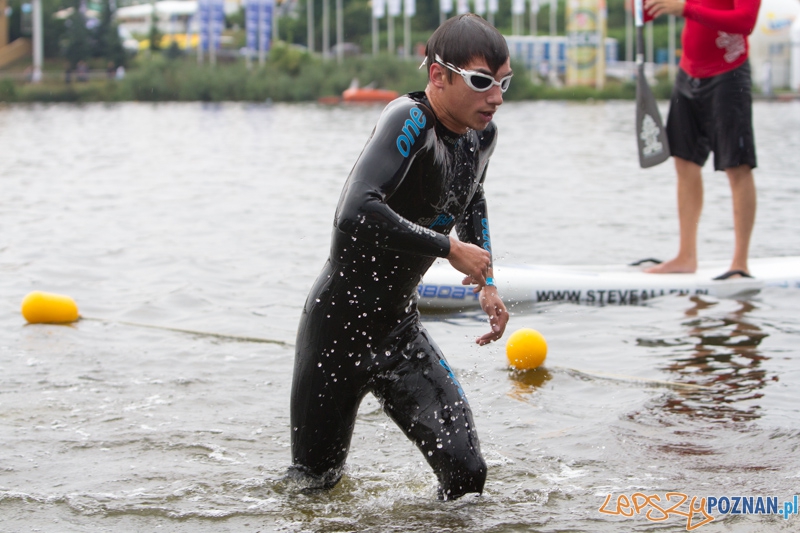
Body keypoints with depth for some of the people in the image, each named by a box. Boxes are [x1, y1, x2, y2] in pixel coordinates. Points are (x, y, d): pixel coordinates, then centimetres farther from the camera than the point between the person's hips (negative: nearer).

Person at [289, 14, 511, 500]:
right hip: (338, 327, -6)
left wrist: (488, 283, 14)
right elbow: (358, 212, -40)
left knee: (467, 474, -9)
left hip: (401, 328, 6)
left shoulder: (483, 135, 1)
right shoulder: (410, 121, -24)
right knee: (315, 482, 10)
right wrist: (450, 248, -30)